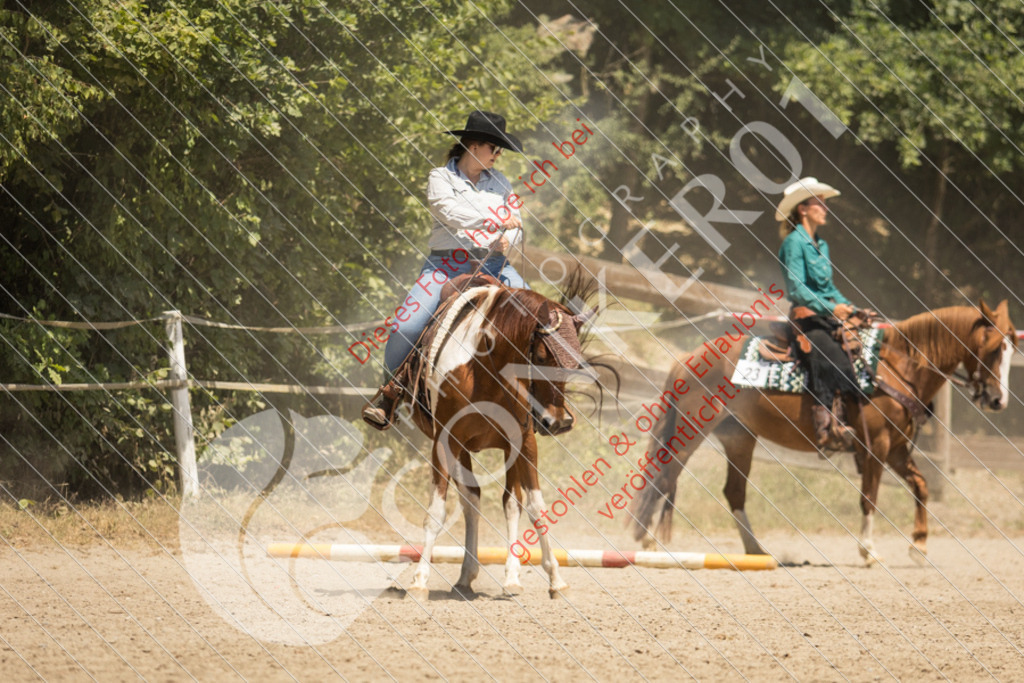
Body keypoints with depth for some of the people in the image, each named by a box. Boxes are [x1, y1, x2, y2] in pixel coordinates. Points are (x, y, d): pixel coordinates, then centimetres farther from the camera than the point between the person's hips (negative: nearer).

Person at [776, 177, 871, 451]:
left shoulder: (821, 245, 21)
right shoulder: (794, 243, -6)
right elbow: (796, 288, -16)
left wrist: (854, 310, 12)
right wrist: (830, 308, -27)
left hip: (828, 316, 9)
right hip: (807, 316, -9)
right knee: (830, 356, -34)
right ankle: (828, 427, -43)